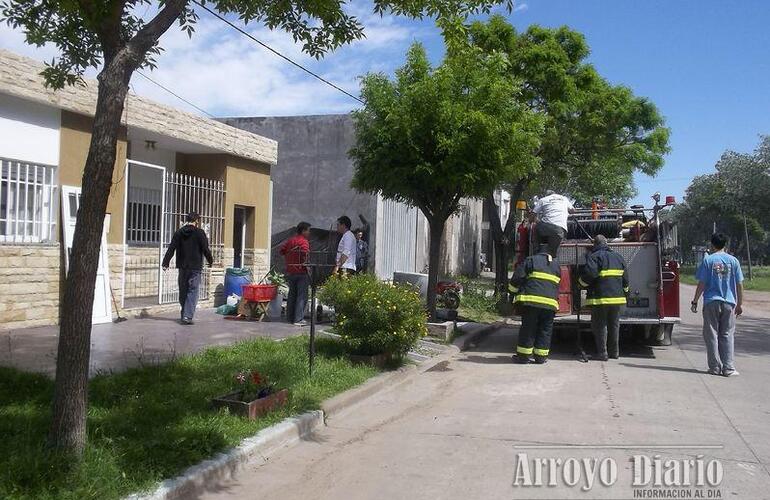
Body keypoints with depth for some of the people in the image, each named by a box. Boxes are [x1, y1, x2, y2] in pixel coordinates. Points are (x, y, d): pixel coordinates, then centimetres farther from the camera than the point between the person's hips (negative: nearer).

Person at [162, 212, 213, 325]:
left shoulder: (179, 232, 5)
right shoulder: (199, 232, -7)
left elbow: (171, 249, 2)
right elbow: (205, 249, -6)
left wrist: (166, 263, 3)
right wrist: (210, 261, 9)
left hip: (182, 266, 4)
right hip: (195, 267, -4)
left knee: (183, 291, 14)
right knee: (192, 291, -3)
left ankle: (184, 314, 24)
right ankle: (188, 316, -11)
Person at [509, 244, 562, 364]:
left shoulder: (531, 260, 6)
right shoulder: (556, 264, 20)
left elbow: (518, 277, 1)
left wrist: (513, 290, 14)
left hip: (532, 300, -3)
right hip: (550, 303, 3)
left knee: (528, 328, 2)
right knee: (545, 330, 10)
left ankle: (523, 355, 5)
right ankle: (541, 356, 11)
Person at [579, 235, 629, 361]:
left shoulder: (594, 256, -7)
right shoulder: (618, 257, 13)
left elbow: (589, 274, -20)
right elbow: (625, 278, 15)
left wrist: (581, 282, 0)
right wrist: (624, 291, 27)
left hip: (600, 297, -6)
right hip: (617, 297, 6)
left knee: (600, 325, 1)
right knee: (614, 325, 14)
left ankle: (602, 353, 0)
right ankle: (614, 352, 19)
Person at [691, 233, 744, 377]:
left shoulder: (708, 260, -3)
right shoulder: (733, 260, 3)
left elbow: (702, 283, -5)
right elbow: (739, 284, 4)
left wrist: (695, 301, 3)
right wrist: (739, 304, 12)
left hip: (711, 302, -2)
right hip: (729, 303, 2)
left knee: (712, 335, 6)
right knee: (727, 335, 7)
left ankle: (715, 367, 6)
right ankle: (728, 368, 4)